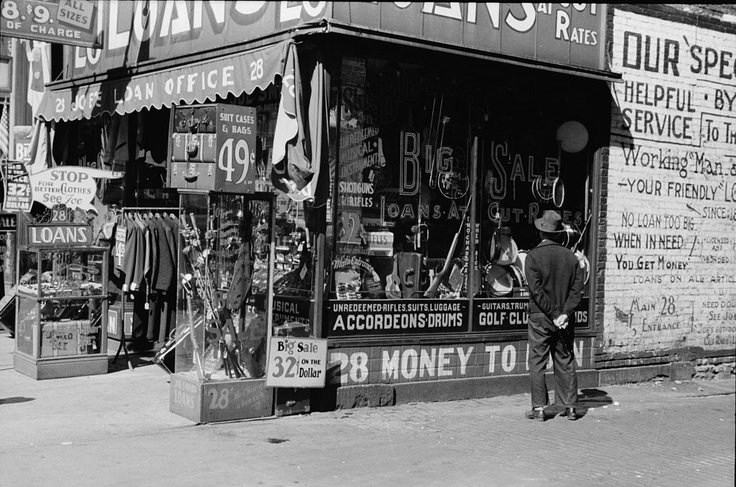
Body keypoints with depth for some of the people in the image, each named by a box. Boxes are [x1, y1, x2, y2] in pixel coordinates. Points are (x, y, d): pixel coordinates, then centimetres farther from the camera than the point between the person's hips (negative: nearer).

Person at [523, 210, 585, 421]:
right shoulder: (570, 256, 3)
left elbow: (536, 290, -14)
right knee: (565, 362, 11)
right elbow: (577, 287, -2)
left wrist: (554, 315, -11)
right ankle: (570, 406, 13)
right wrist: (564, 313, -7)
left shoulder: (533, 256, -9)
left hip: (540, 317, -4)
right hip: (563, 317, 4)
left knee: (537, 363, 3)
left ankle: (539, 408, 3)